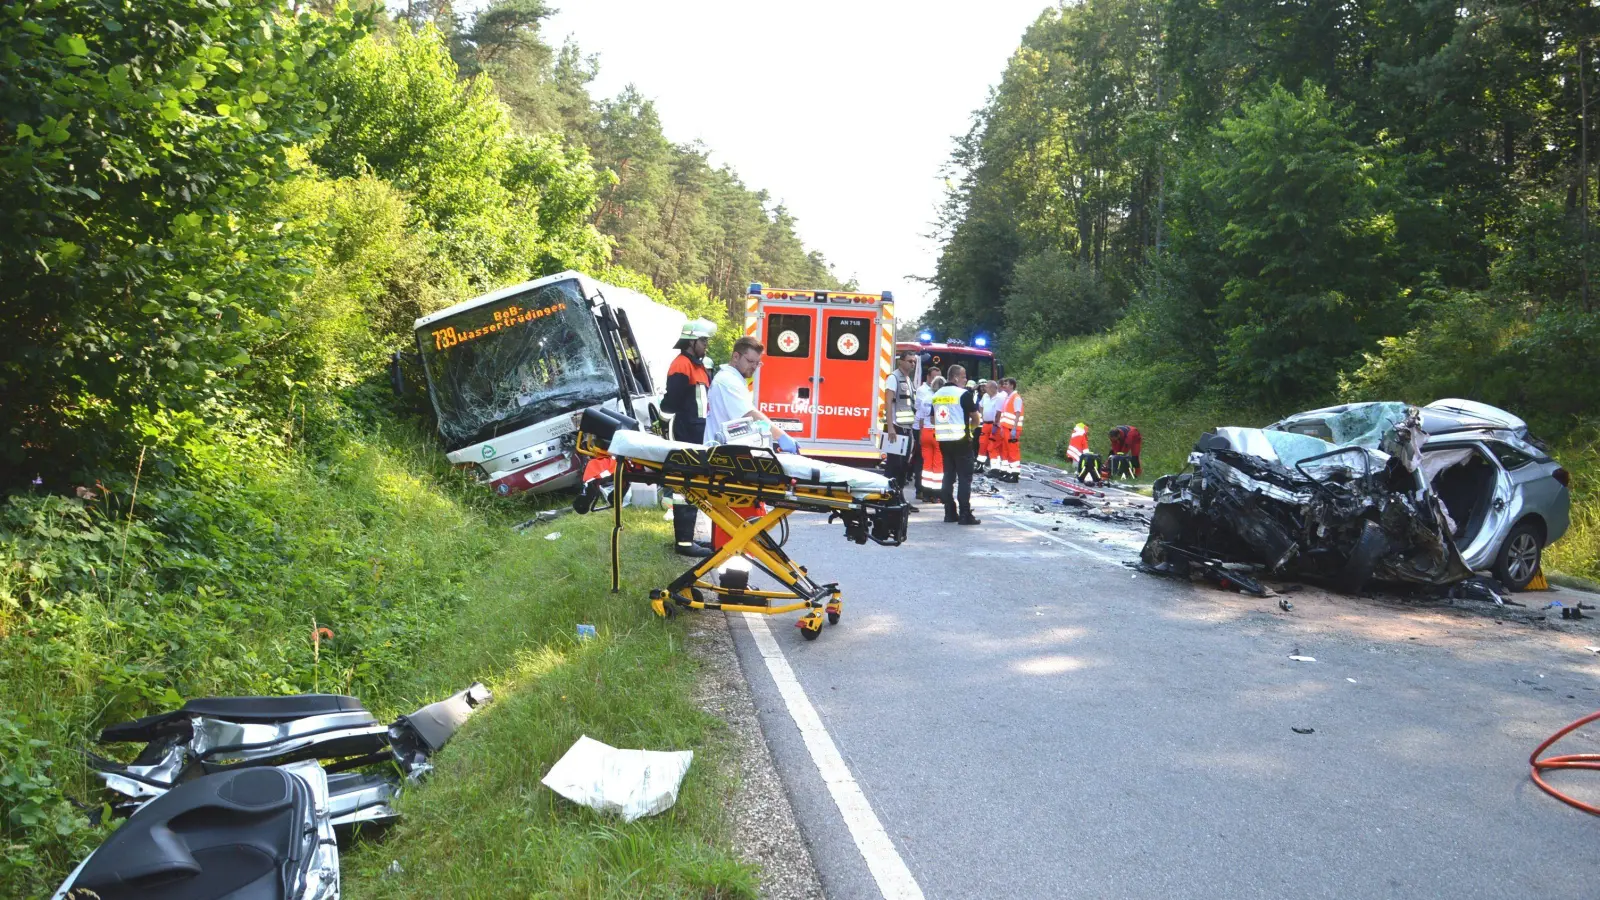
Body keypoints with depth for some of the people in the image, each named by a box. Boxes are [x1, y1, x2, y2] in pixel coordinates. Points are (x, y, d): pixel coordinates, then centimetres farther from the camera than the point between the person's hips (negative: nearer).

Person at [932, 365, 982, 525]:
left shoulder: (937, 395, 12)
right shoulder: (963, 394, -9)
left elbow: (934, 420, 20)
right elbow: (975, 419, -4)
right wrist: (970, 426, 15)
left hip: (943, 440, 7)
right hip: (961, 440, -7)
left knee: (948, 476, 10)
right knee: (965, 477, -4)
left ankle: (950, 513, 11)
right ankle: (965, 515, -7)